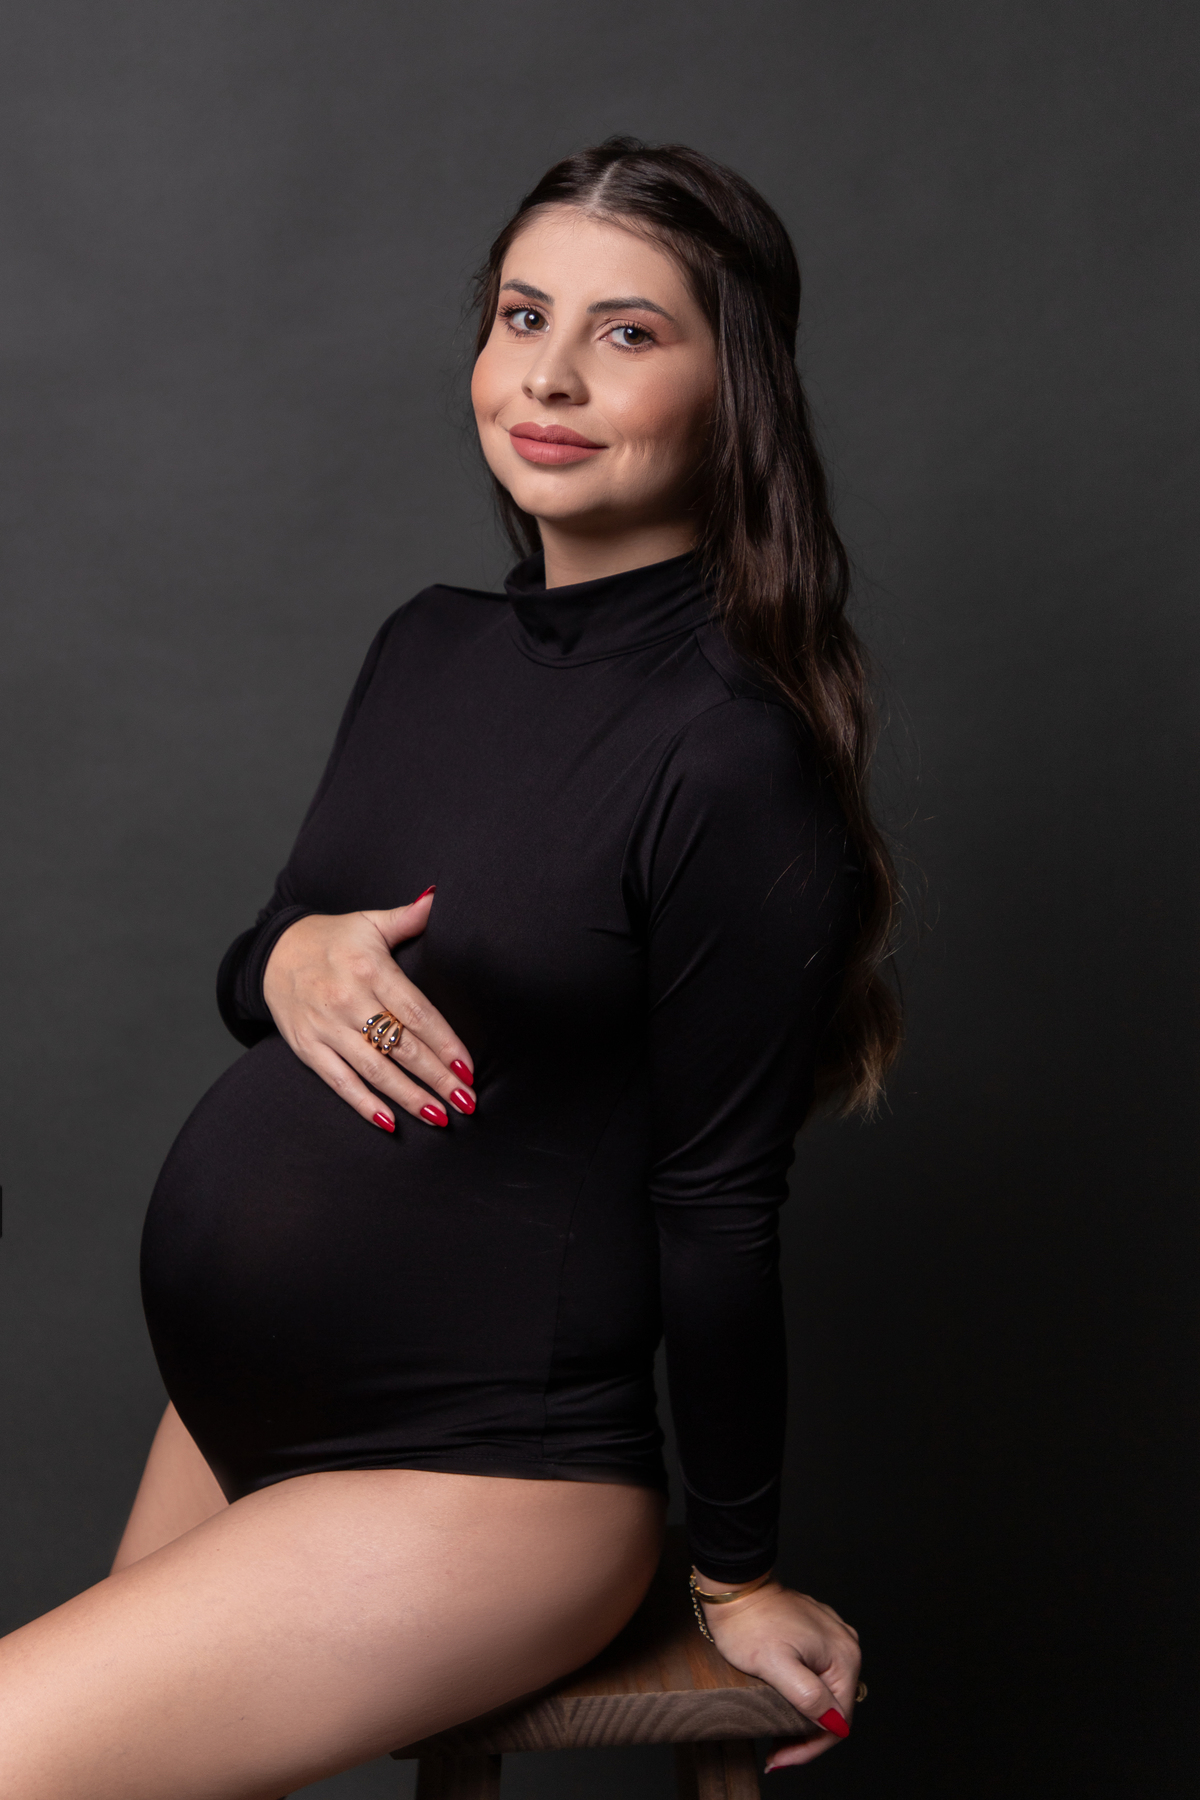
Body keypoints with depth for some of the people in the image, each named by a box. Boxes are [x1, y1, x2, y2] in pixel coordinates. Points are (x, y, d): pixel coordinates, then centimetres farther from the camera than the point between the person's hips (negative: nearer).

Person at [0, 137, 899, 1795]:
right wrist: (286, 962, -12)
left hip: (477, 1482, -7)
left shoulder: (733, 759, -19)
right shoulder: (430, 647, 4)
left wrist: (738, 1579, -5)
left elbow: (718, 1209, -14)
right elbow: (255, 965, 12)